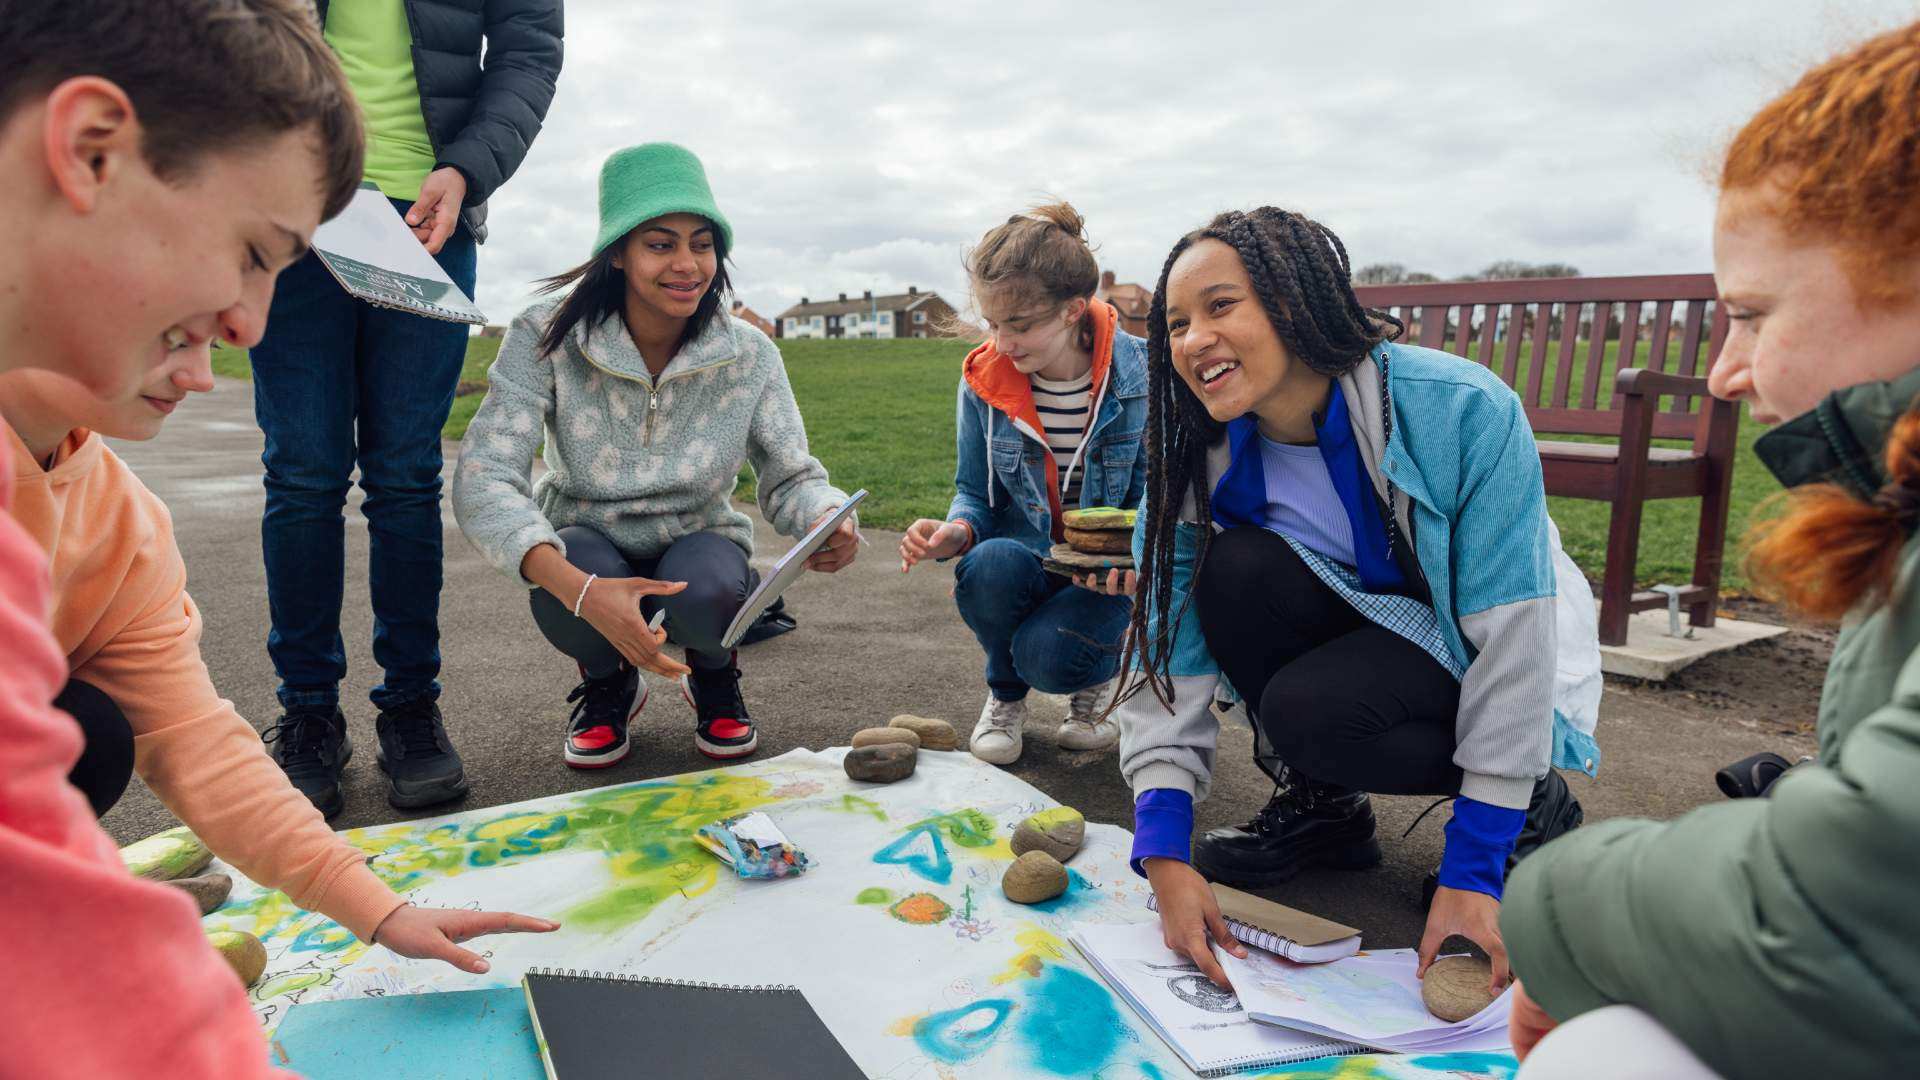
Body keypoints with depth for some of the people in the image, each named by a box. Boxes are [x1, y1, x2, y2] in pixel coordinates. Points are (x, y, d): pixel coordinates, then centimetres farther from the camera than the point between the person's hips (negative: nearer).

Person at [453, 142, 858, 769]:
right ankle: (610, 685, 4)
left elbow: (792, 477, -6)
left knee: (705, 594, -35)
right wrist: (579, 589, -44)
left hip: (697, 542, 1)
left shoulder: (749, 354, -13)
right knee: (562, 599, -35)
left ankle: (712, 675, 5)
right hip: (586, 542, 0)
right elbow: (483, 478, -27)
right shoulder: (546, 337, -20)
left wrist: (830, 524, -33)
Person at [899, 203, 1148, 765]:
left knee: (1047, 655, -31)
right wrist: (956, 531, -23)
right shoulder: (984, 379, -8)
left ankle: (1098, 675, 13)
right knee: (988, 565, -34)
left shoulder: (1139, 373, -16)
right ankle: (1005, 695, 2)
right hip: (1025, 556, 3)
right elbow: (974, 493, 1)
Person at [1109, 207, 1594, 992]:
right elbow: (1168, 660, -17)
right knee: (1238, 567, -27)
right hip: (1356, 622, 4)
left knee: (1309, 707, -32)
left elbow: (1513, 640, -25)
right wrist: (1165, 852, -29)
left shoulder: (1461, 410, -27)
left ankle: (1535, 804, -3)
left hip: (1473, 658, -4)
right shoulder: (1201, 460, -15)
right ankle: (1321, 805, -3)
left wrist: (1472, 870, -25)